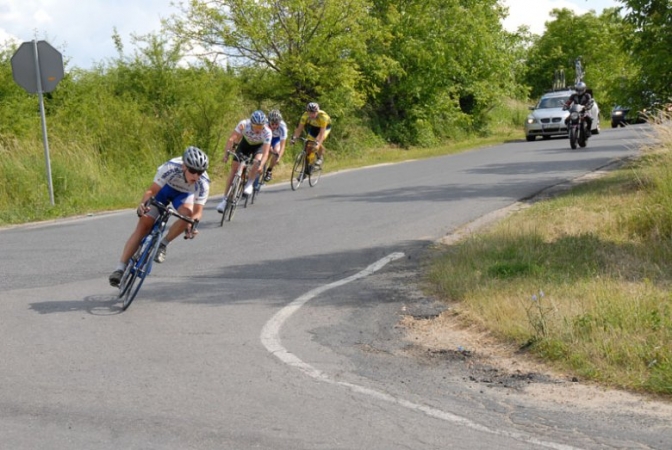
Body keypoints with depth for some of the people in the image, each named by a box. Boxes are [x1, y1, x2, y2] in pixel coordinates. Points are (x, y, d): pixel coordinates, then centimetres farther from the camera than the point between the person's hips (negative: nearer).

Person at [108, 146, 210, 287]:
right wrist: (143, 204, -56)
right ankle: (120, 268, -13)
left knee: (188, 213, -32)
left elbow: (198, 211, -32)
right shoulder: (171, 168, -39)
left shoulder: (203, 183, -34)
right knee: (144, 225, -15)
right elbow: (151, 190, -36)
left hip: (184, 194, 1)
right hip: (164, 188, -1)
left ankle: (162, 245, -9)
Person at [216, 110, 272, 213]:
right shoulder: (244, 124, -34)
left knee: (257, 161, -32)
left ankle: (250, 183, -6)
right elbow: (231, 139, -36)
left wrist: (261, 165, -56)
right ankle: (225, 199, -6)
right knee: (234, 166, -10)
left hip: (259, 146, -1)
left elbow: (265, 152, -40)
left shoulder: (267, 132, -36)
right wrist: (227, 153, -50)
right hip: (245, 143, 1)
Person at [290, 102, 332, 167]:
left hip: (325, 127, -4)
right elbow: (299, 128, -27)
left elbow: (322, 132, -44)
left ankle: (320, 158, -3)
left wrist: (318, 143, -56)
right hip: (314, 126, 4)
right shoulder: (305, 115, -30)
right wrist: (294, 138, -42)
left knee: (319, 141, -27)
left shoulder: (322, 116, -40)